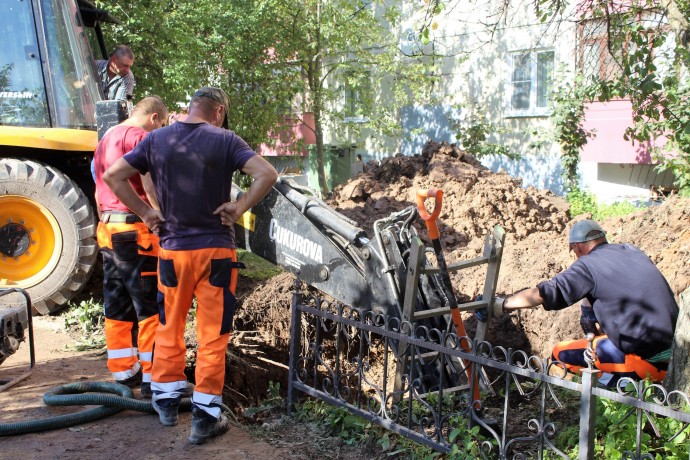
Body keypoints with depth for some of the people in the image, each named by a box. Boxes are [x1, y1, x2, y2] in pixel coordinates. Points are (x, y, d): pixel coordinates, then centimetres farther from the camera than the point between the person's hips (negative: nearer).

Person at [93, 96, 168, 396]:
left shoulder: (105, 140, 19)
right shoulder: (141, 137, -9)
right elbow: (150, 187, -18)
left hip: (107, 230, 9)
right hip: (136, 231, -9)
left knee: (117, 307, 13)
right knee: (151, 307, -4)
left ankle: (124, 372, 20)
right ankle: (152, 377, -1)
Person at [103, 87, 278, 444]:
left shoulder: (156, 140, 4)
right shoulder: (225, 140, -6)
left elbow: (113, 176, 3)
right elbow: (267, 175, -17)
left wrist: (146, 213, 4)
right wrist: (239, 208, -9)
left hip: (172, 249, 3)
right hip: (216, 250, -3)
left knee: (169, 327, 20)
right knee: (212, 334, 5)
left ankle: (166, 401, 32)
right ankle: (205, 417, 9)